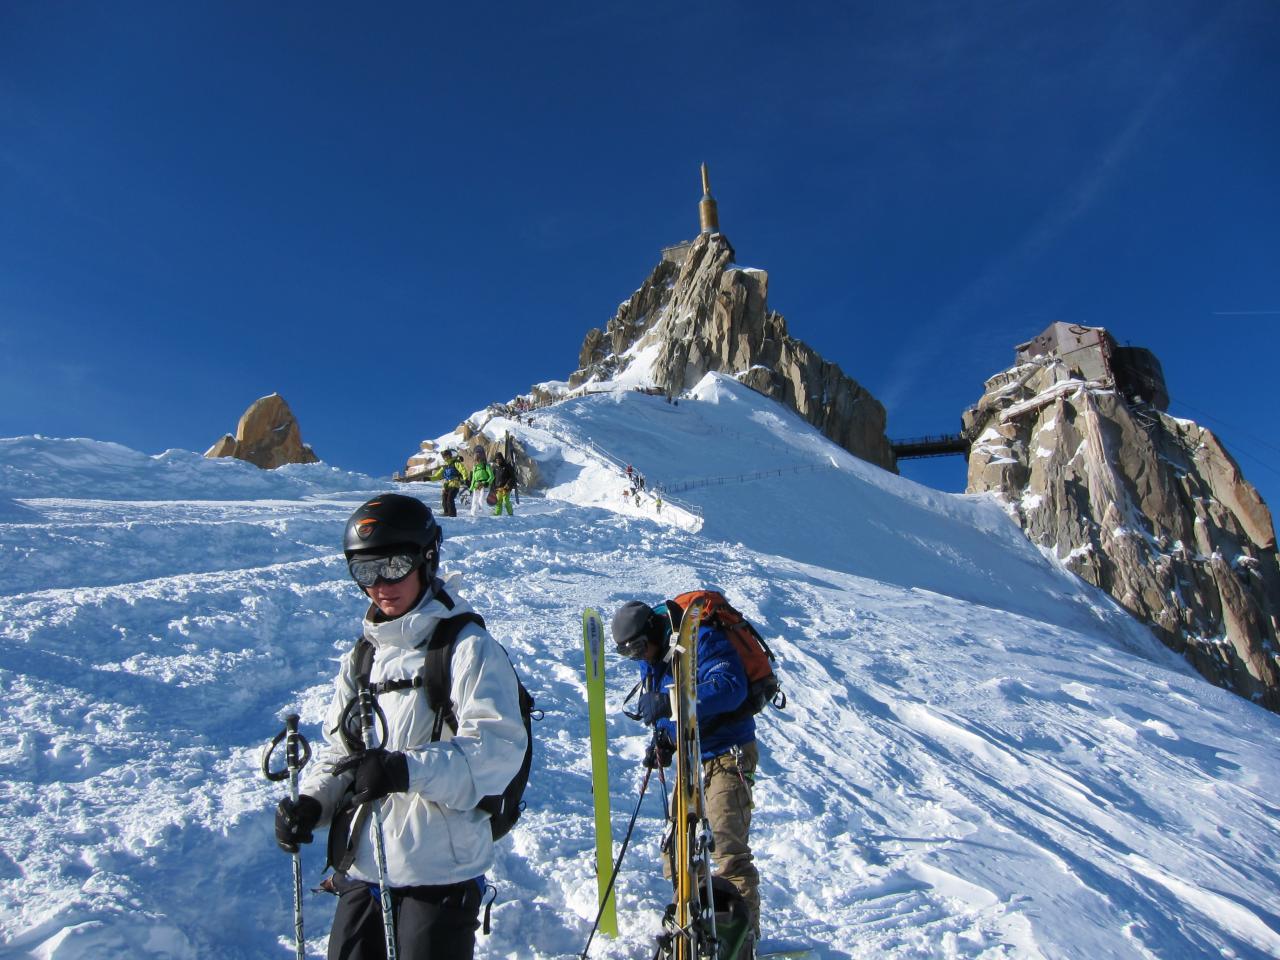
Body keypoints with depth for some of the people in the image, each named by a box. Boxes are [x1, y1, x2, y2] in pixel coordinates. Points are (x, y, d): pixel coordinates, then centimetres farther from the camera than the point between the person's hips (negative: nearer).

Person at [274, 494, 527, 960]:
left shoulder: (467, 647, -12)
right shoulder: (361, 658, 11)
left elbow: (500, 747, -21)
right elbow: (341, 752, 17)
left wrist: (408, 769, -31)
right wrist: (311, 803, -1)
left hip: (439, 874, -6)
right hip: (359, 869, 6)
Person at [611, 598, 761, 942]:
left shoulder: (702, 641, -23)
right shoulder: (652, 658, 4)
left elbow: (729, 688, -37)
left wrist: (669, 702, -42)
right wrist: (662, 739, -4)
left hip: (726, 753, -9)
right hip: (692, 755, 9)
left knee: (728, 849, -8)